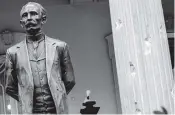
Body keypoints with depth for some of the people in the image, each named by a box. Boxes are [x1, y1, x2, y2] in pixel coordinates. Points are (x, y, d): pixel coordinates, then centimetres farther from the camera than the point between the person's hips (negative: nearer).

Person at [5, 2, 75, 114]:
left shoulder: (60, 46, 4)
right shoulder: (13, 52, 5)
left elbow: (70, 81, 10)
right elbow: (10, 88, 12)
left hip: (58, 110, 0)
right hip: (29, 111, 0)